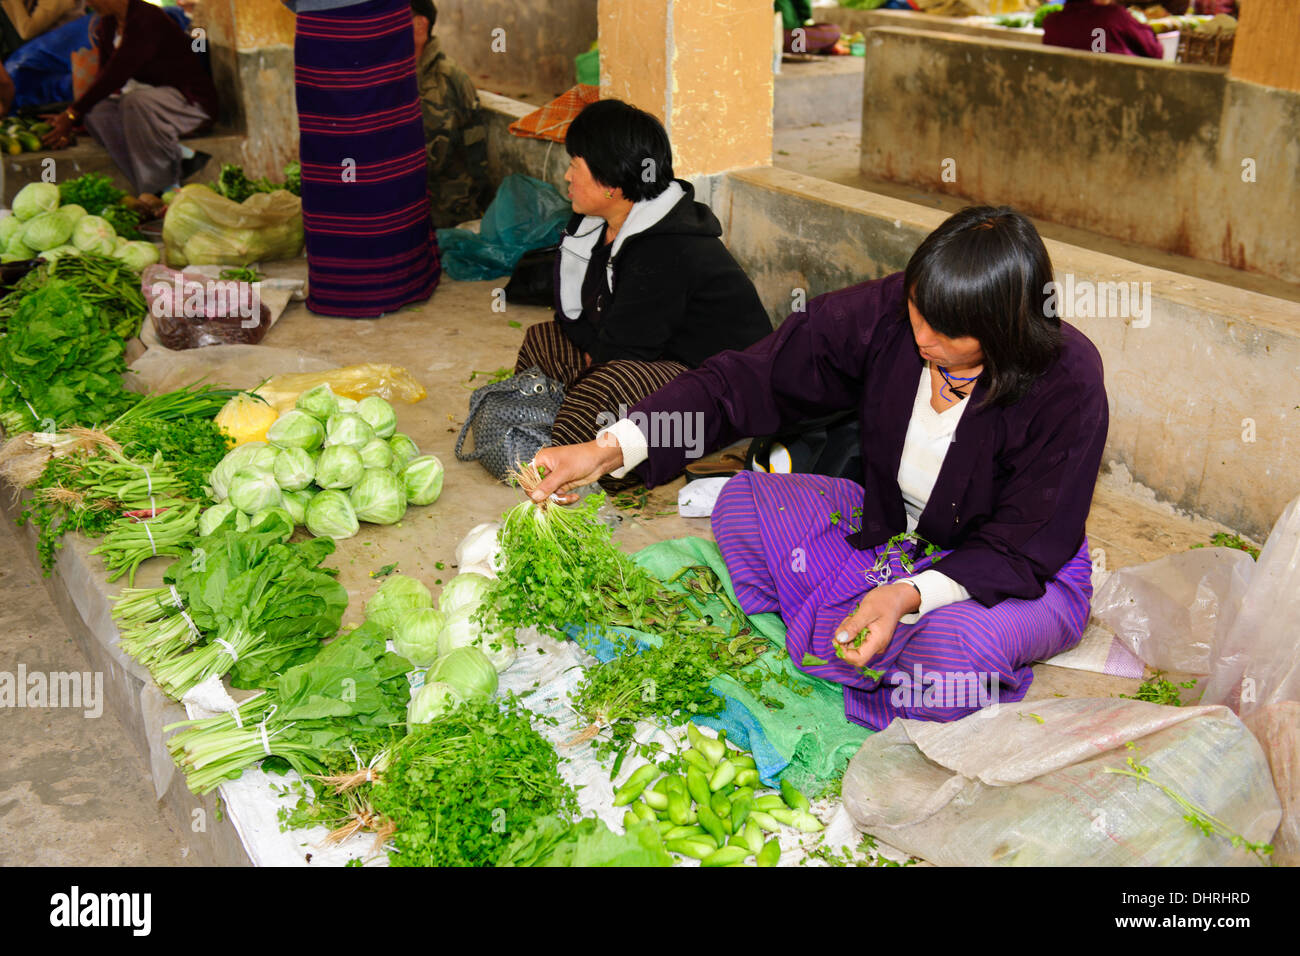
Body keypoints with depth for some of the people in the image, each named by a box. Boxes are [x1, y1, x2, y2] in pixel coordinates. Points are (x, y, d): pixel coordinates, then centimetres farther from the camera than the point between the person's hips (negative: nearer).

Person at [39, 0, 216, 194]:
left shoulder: (146, 19, -21)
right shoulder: (107, 25, 7)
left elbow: (116, 74, -26)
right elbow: (104, 75, 6)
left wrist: (72, 114, -24)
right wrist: (66, 118, -5)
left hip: (192, 101, -9)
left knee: (136, 101, -37)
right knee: (95, 113, -16)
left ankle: (162, 191, -27)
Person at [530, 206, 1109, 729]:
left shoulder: (1067, 383, -29)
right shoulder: (885, 314, -20)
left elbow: (1022, 550, -23)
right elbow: (749, 380, -19)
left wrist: (909, 595, -41)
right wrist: (610, 448, -29)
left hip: (1020, 577, -4)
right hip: (890, 532, 5)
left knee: (956, 648, -39)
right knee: (743, 501, -12)